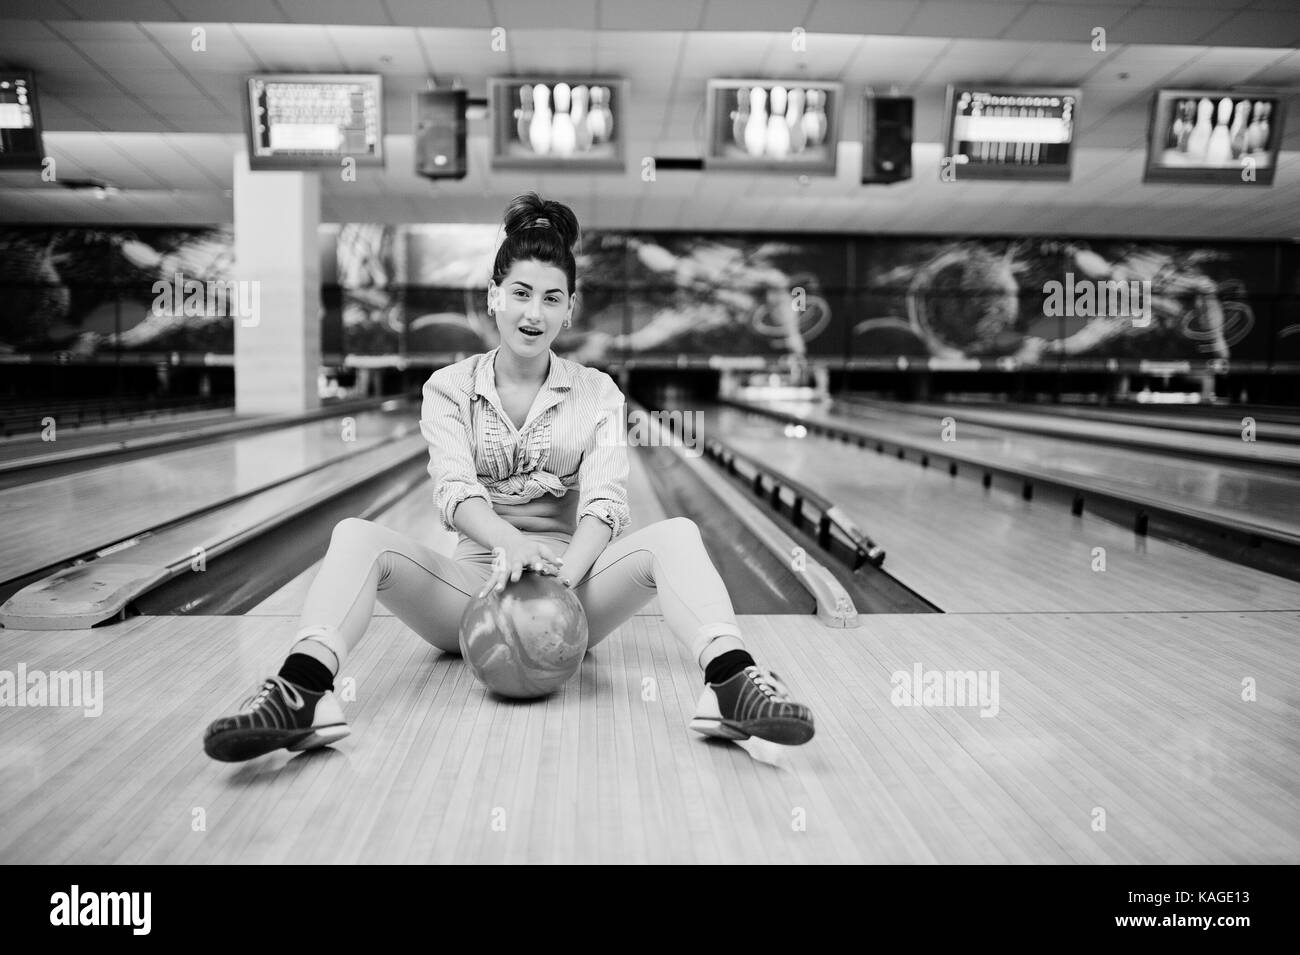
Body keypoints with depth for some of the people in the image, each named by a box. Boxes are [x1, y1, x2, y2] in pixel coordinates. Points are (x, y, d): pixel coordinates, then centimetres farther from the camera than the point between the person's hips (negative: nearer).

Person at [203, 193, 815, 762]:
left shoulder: (598, 394, 5)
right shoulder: (449, 388, 5)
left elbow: (604, 500, -10)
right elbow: (454, 488, -13)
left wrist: (565, 576, -31)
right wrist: (511, 543, -36)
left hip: (573, 580, 0)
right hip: (475, 582, 1)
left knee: (676, 535, -26)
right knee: (358, 537, -23)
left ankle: (731, 683, -46)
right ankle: (304, 692, -45)